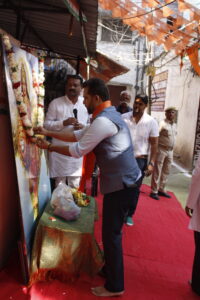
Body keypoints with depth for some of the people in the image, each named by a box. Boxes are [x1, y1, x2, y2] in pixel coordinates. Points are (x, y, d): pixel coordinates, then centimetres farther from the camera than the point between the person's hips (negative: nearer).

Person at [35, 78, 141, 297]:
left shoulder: (103, 121, -21)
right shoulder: (106, 116, 13)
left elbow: (78, 150, -16)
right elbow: (78, 135, 16)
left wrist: (48, 147, -3)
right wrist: (48, 133, 14)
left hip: (120, 182, -10)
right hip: (120, 180, 10)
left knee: (111, 233, 2)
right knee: (111, 230, 22)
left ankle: (114, 287, 21)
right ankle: (111, 268, 42)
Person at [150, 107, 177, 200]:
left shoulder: (174, 125, 11)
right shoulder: (162, 123, -12)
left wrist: (171, 149, 14)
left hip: (170, 151, 8)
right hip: (161, 150, -7)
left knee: (166, 172, 14)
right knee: (157, 171, 0)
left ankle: (161, 189, 26)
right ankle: (154, 191, 9)